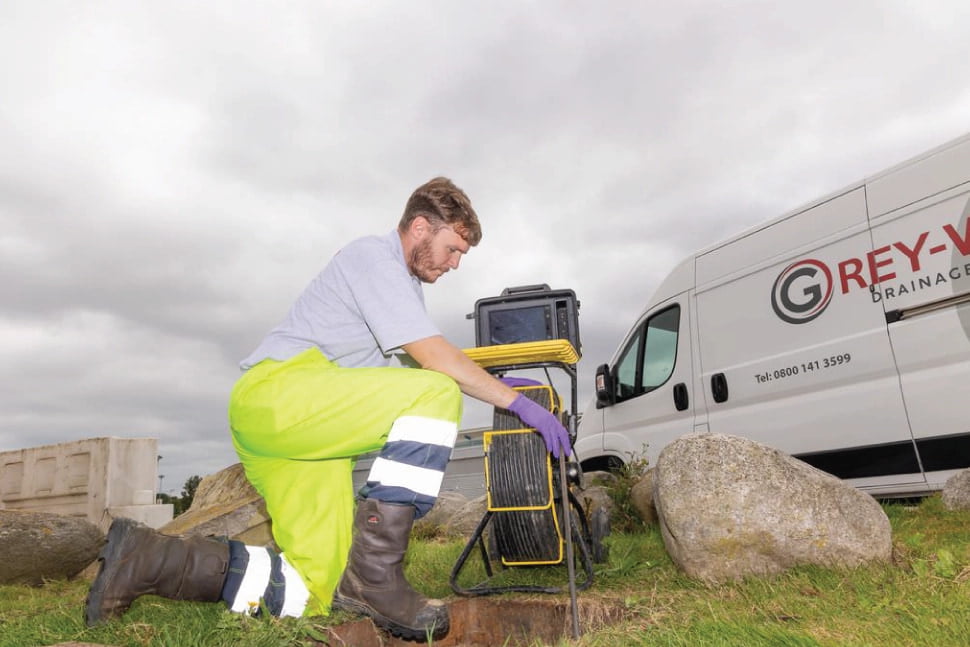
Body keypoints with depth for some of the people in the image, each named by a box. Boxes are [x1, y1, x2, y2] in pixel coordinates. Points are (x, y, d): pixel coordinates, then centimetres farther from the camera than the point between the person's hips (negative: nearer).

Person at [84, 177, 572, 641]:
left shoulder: (400, 280, 25)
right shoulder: (374, 256, -5)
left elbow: (420, 364, 24)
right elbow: (434, 357, -15)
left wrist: (494, 385, 14)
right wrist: (516, 402, -11)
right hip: (279, 390, -9)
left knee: (312, 594, 1)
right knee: (436, 394, -24)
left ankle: (147, 558, 6)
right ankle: (374, 572, -23)